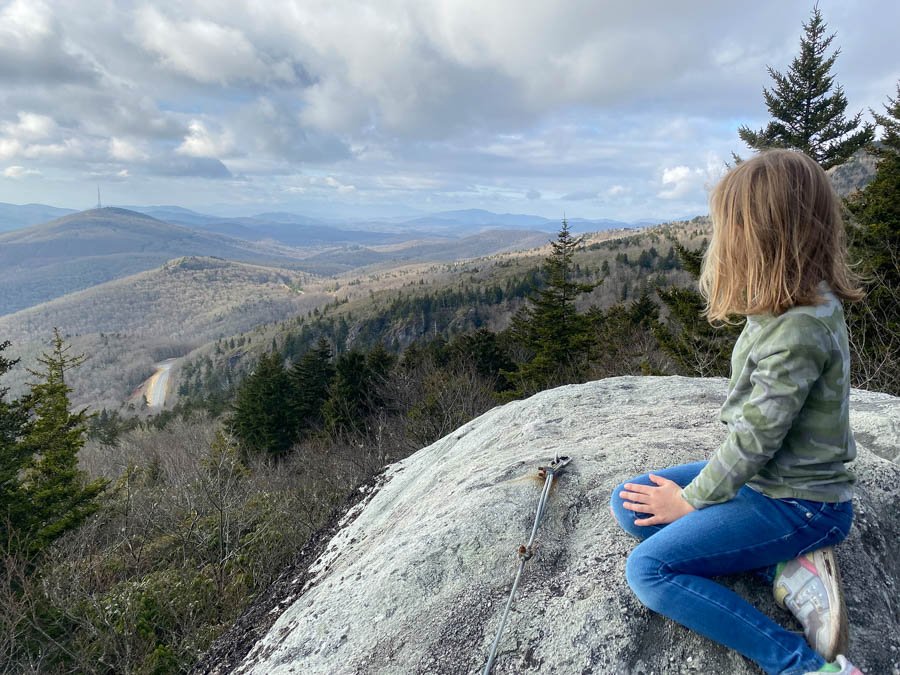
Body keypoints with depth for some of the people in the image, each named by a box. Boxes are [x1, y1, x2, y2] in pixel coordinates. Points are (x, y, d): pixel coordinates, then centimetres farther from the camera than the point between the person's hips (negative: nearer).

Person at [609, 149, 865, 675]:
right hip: (762, 475, 9)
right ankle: (788, 570, -1)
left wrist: (688, 501, -10)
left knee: (648, 570, -16)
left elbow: (755, 439, -22)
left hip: (798, 503, -9)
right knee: (629, 503, 6)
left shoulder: (799, 329, -26)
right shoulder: (793, 308, 2)